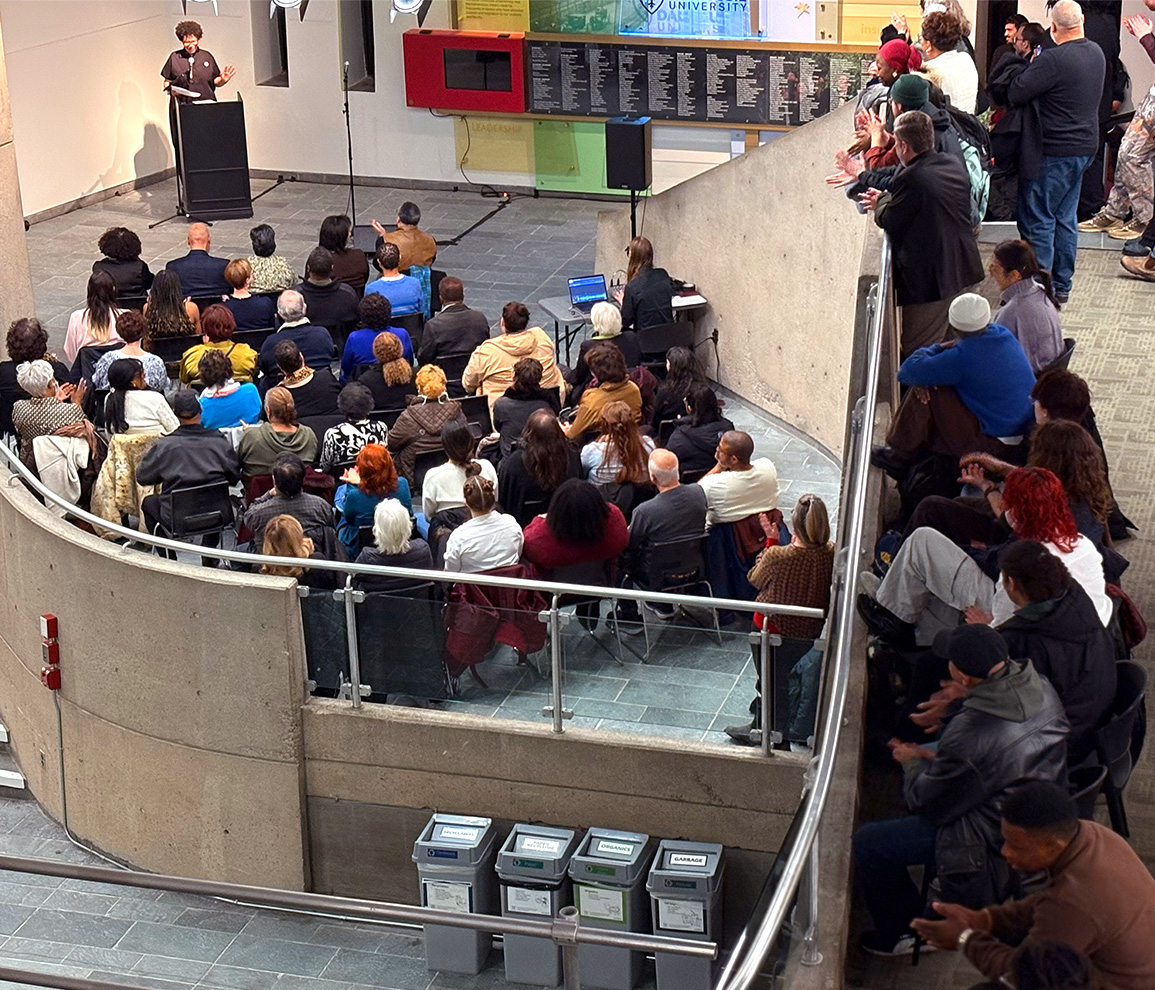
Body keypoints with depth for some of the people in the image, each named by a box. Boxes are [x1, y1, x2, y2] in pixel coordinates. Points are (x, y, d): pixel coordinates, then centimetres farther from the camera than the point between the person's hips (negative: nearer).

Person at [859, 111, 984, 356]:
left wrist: (881, 201, 9)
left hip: (929, 279, -9)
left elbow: (890, 222, -13)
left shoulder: (909, 179, -23)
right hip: (964, 271, 9)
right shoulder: (954, 165, 4)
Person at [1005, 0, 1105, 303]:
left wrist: (1031, 67, -3)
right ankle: (1061, 286, 22)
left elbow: (1016, 94, -21)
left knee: (1038, 219, -1)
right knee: (1065, 217, 16)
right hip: (1085, 145, 9)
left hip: (1055, 151, -9)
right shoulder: (1096, 53, 5)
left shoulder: (1053, 59, -23)